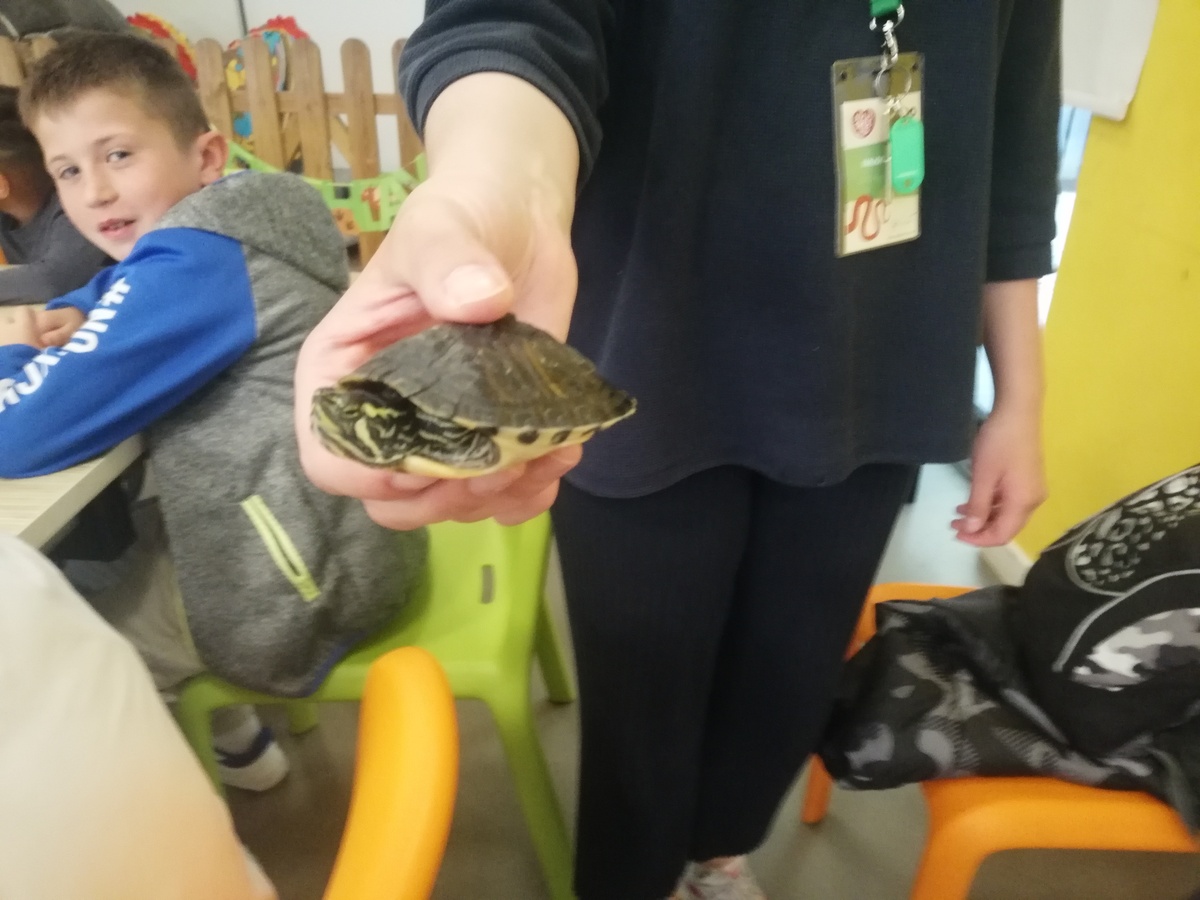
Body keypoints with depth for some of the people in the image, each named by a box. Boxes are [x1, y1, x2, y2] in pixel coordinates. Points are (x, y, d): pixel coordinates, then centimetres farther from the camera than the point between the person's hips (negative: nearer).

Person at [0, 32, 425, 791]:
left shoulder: (190, 266, -20)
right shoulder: (231, 230, 7)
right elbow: (115, 288, 24)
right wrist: (63, 324, 2)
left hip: (311, 582, -9)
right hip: (349, 530, 9)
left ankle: (234, 743, 29)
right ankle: (228, 732, 36)